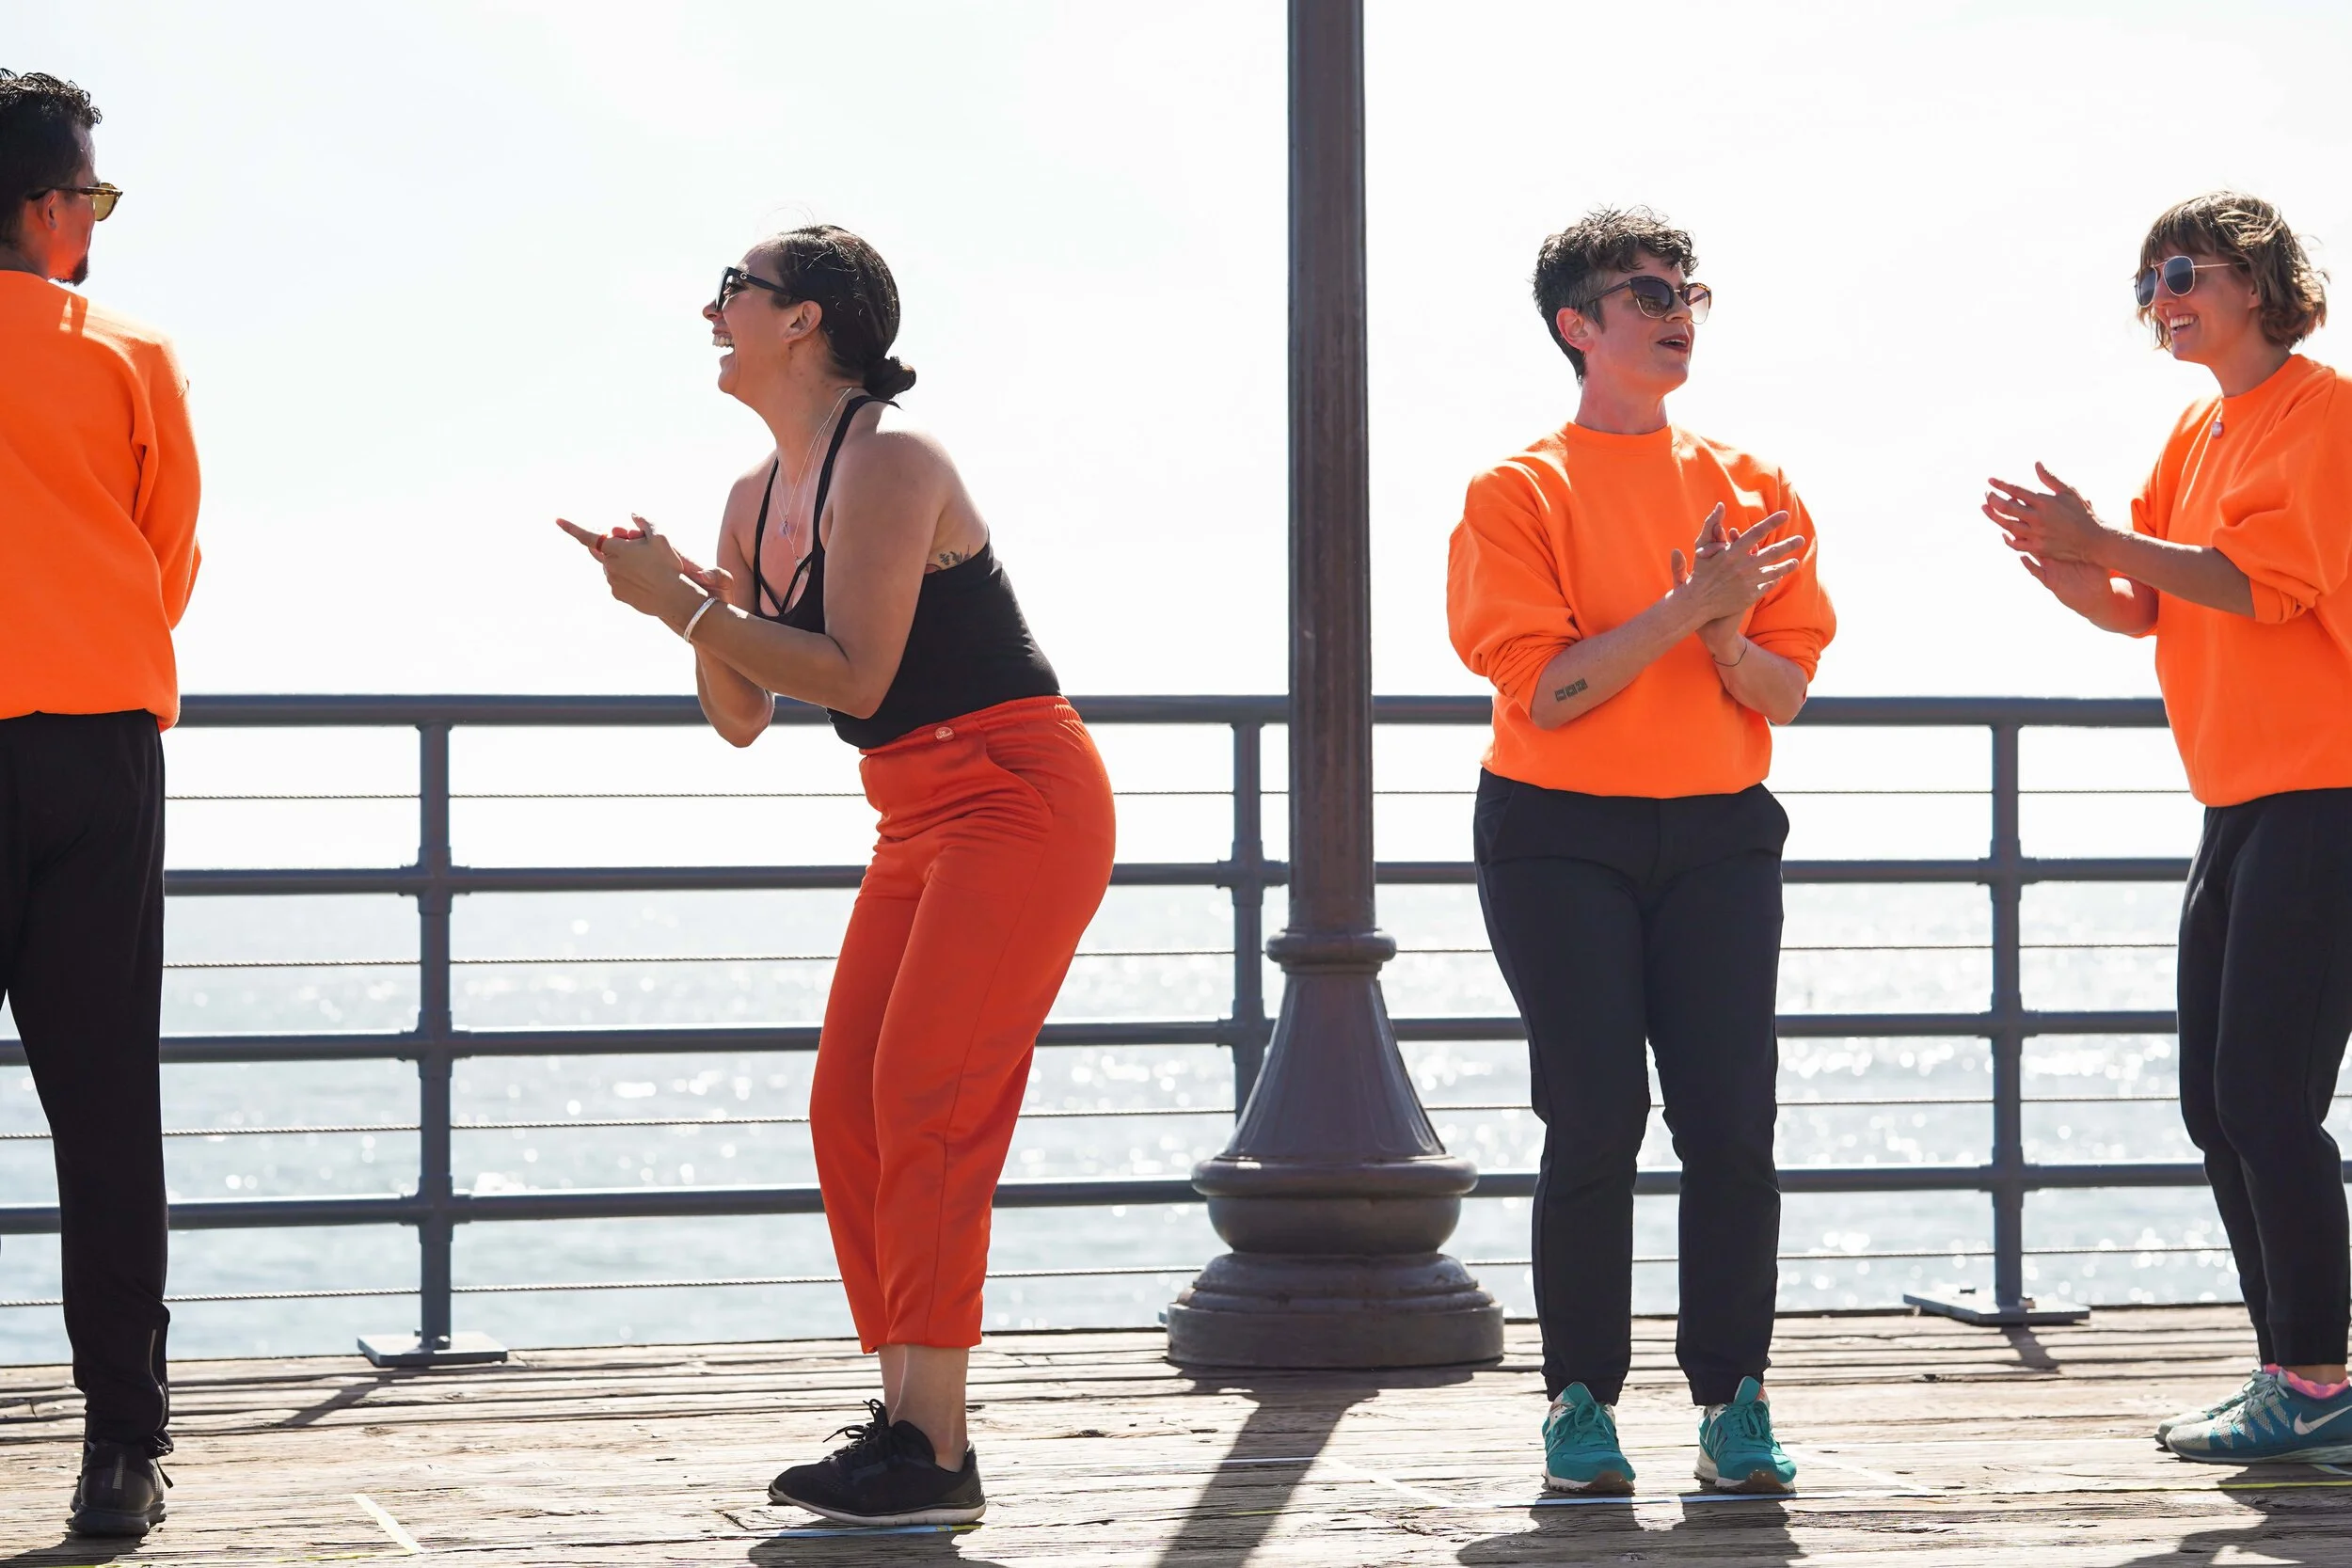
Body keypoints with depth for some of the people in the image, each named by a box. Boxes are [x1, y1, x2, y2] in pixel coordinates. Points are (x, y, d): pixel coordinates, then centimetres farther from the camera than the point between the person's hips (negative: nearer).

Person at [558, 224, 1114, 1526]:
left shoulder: (887, 462, -16)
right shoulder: (758, 499, 12)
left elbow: (854, 677, -23)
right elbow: (744, 717, 14)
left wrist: (689, 606, -19)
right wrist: (690, 606, -4)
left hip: (1019, 797, -9)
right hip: (923, 819, 9)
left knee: (924, 1094, -15)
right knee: (848, 1106, 4)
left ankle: (934, 1455, -16)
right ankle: (905, 1422, 7)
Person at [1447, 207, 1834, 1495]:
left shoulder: (1748, 488, 10)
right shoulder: (1518, 494, -1)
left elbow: (1785, 694, 7)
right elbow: (1542, 689, -11)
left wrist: (1729, 637, -13)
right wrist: (1685, 610, -17)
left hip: (1718, 835, 3)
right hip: (1561, 837, -3)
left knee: (1732, 1120, -5)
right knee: (1596, 1120, -8)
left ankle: (1732, 1400, 3)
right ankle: (1580, 1402, 1)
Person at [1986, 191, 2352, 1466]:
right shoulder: (2198, 435, 18)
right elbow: (2141, 609, 14)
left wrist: (2104, 541, -18)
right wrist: (2069, 572, -7)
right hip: (2242, 801, 9)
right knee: (2218, 1102, 9)